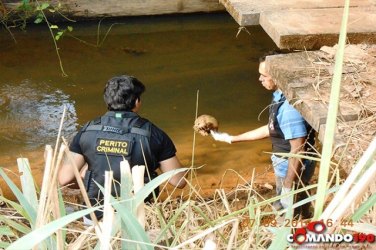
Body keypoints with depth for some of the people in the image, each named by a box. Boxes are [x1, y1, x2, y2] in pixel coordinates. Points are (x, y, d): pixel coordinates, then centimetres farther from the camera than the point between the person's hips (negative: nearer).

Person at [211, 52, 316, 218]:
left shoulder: (290, 107, -30)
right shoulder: (281, 96, 1)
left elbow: (298, 150, -28)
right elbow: (271, 129, 13)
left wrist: (288, 187, -22)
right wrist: (232, 139, 16)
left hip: (293, 169, -10)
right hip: (286, 164, 10)